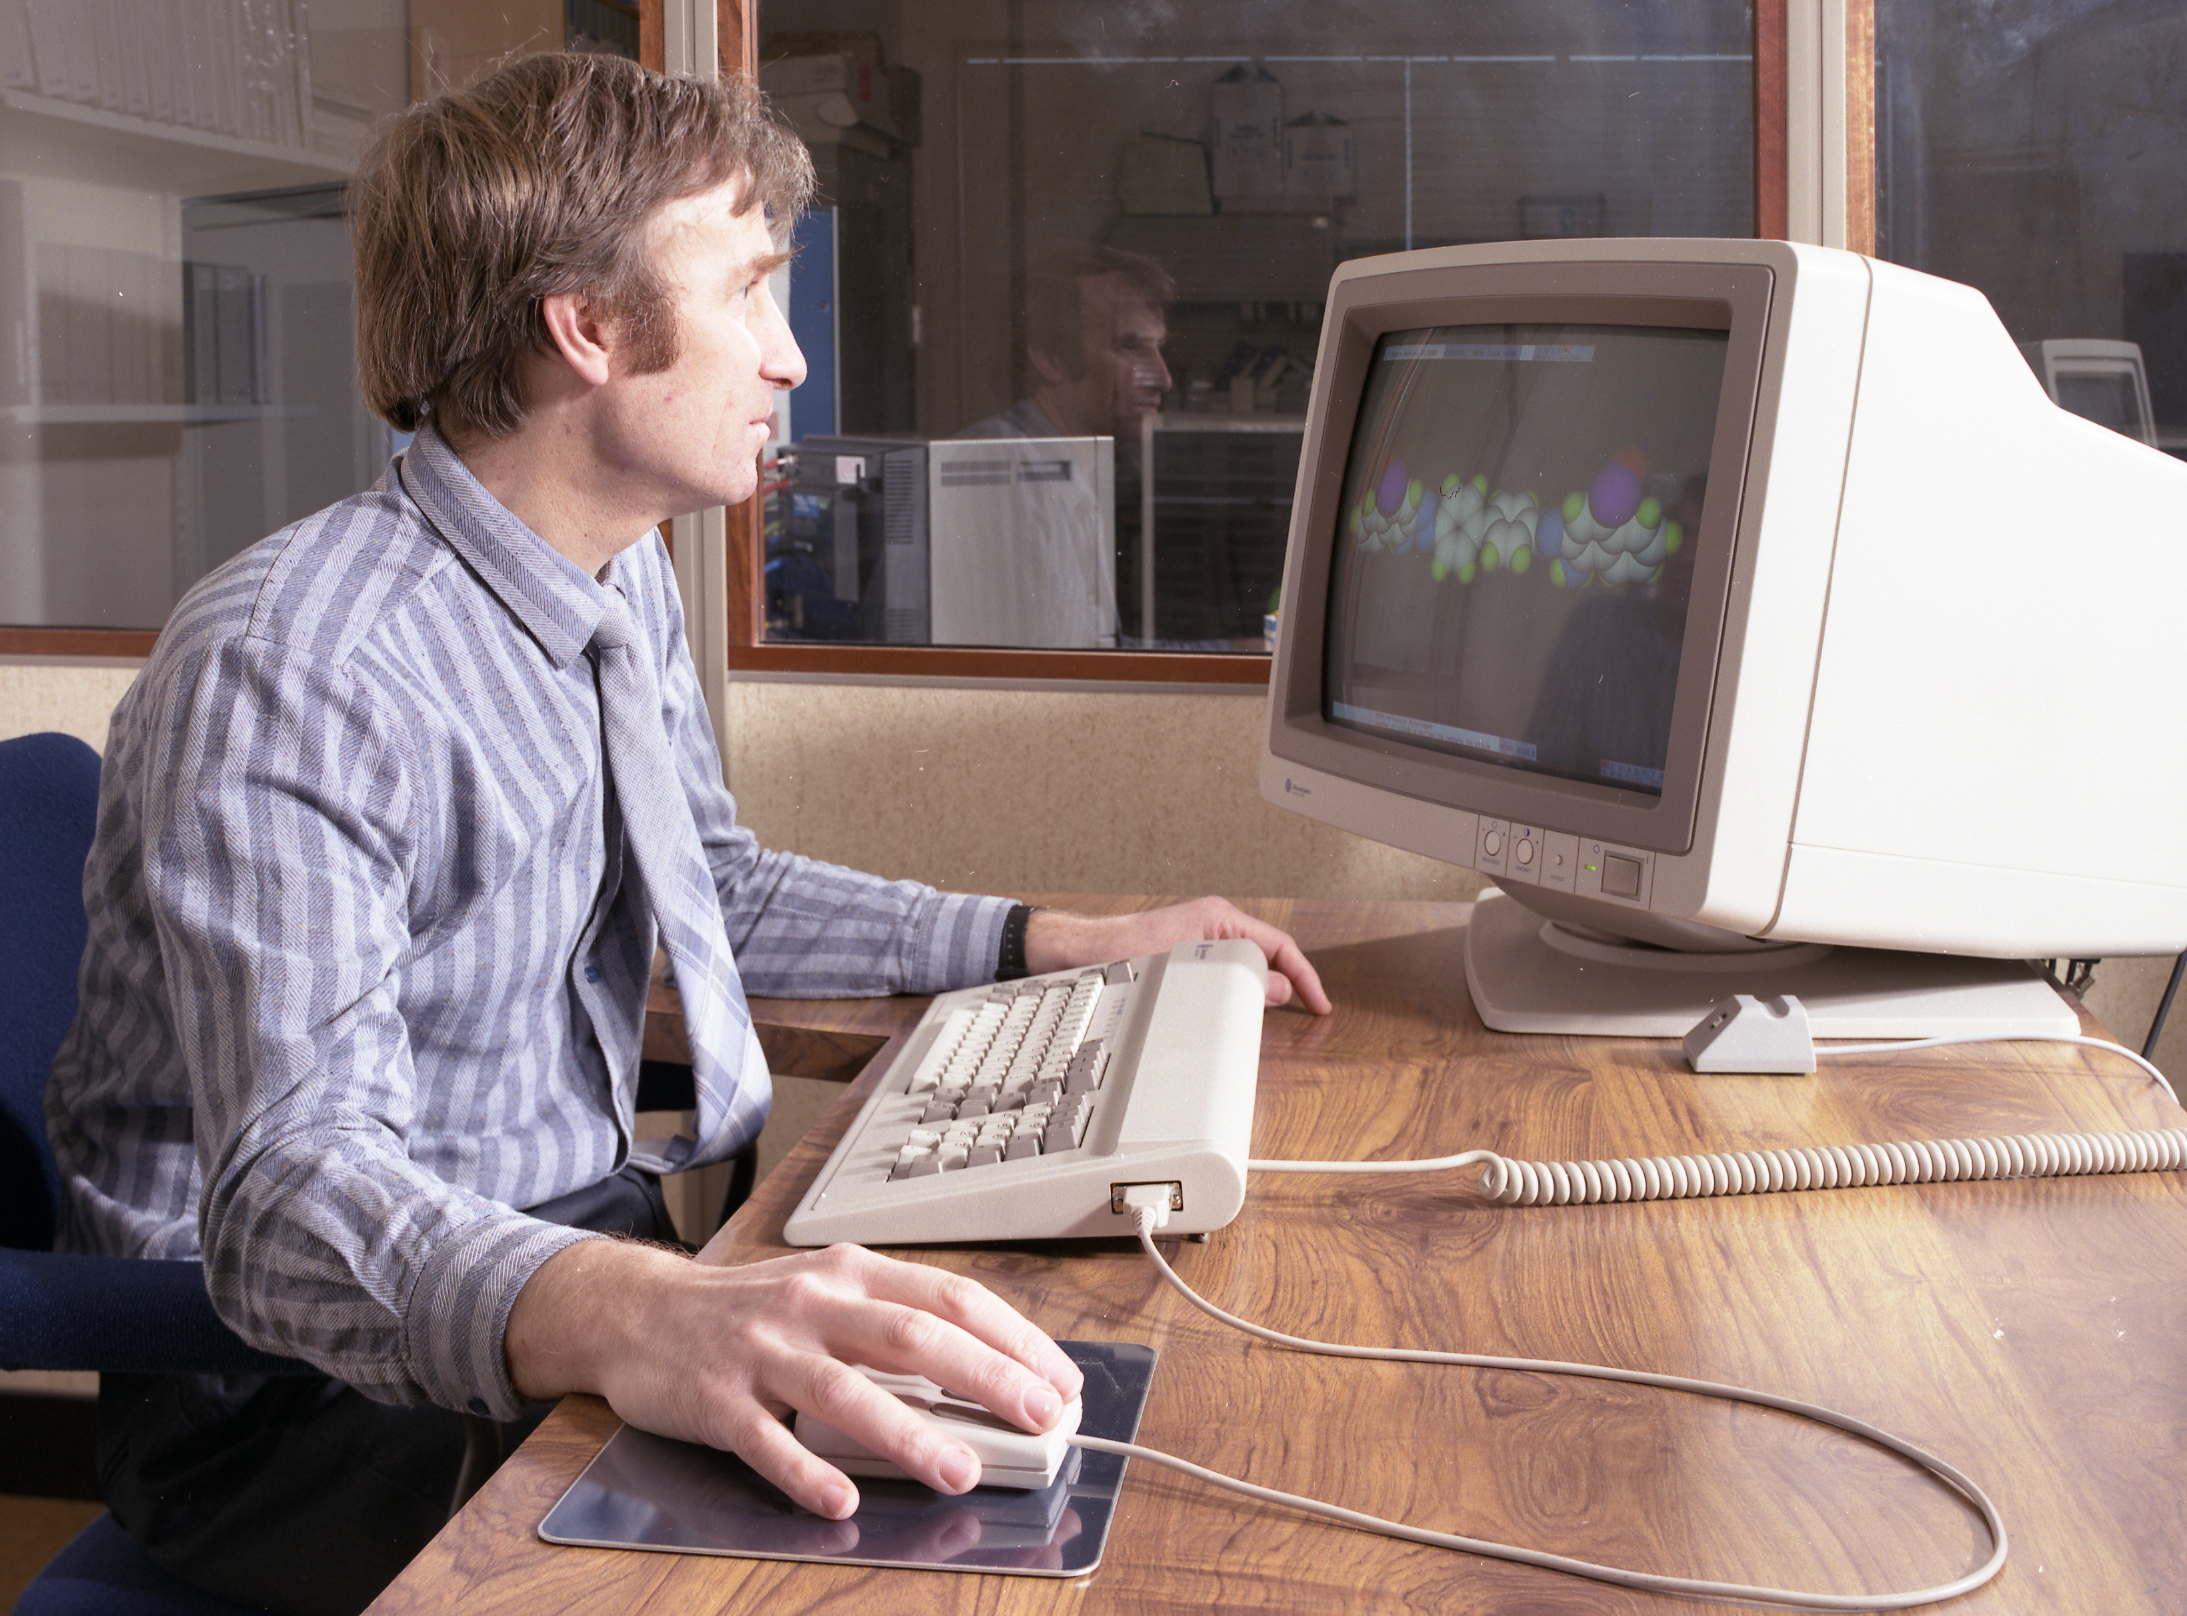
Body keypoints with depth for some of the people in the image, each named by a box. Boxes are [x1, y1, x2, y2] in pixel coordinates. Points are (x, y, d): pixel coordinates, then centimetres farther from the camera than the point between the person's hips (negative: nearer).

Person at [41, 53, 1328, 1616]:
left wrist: (1062, 941, 13)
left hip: (585, 1241, 8)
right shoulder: (286, 670, -24)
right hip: (311, 1377, -8)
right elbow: (295, 1189, -34)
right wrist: (624, 1318, -54)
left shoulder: (631, 583, 5)